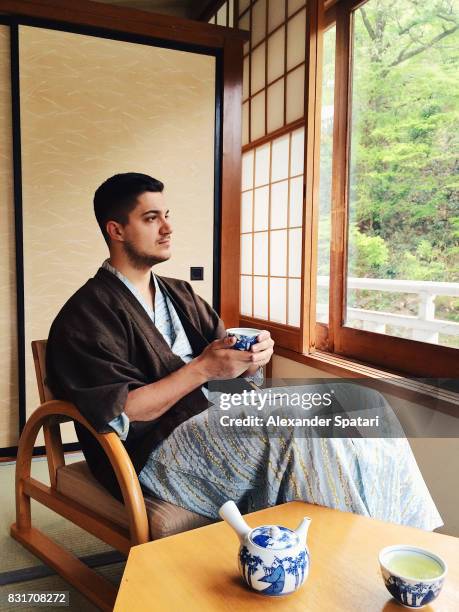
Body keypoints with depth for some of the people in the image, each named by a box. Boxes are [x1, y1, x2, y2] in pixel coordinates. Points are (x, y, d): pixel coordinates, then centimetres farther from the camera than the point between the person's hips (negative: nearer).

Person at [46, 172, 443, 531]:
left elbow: (235, 377, 14)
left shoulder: (179, 294, 19)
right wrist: (203, 369, -17)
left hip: (223, 419, 7)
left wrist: (251, 360, -9)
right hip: (160, 448, -7)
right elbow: (122, 414, -13)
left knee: (363, 403, -11)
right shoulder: (86, 315, -3)